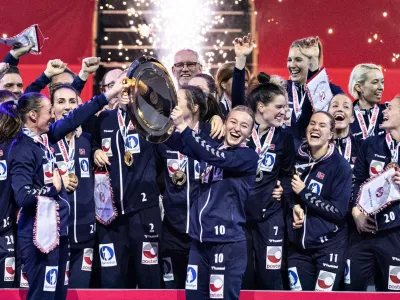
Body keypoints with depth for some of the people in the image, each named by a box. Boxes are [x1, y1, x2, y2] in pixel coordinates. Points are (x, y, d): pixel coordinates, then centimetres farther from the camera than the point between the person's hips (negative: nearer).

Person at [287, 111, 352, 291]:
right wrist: (294, 206, -5)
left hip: (328, 246, -4)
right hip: (297, 245, 4)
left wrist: (303, 193, -15)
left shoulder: (340, 165, -10)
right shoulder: (297, 158, 3)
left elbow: (339, 211, -15)